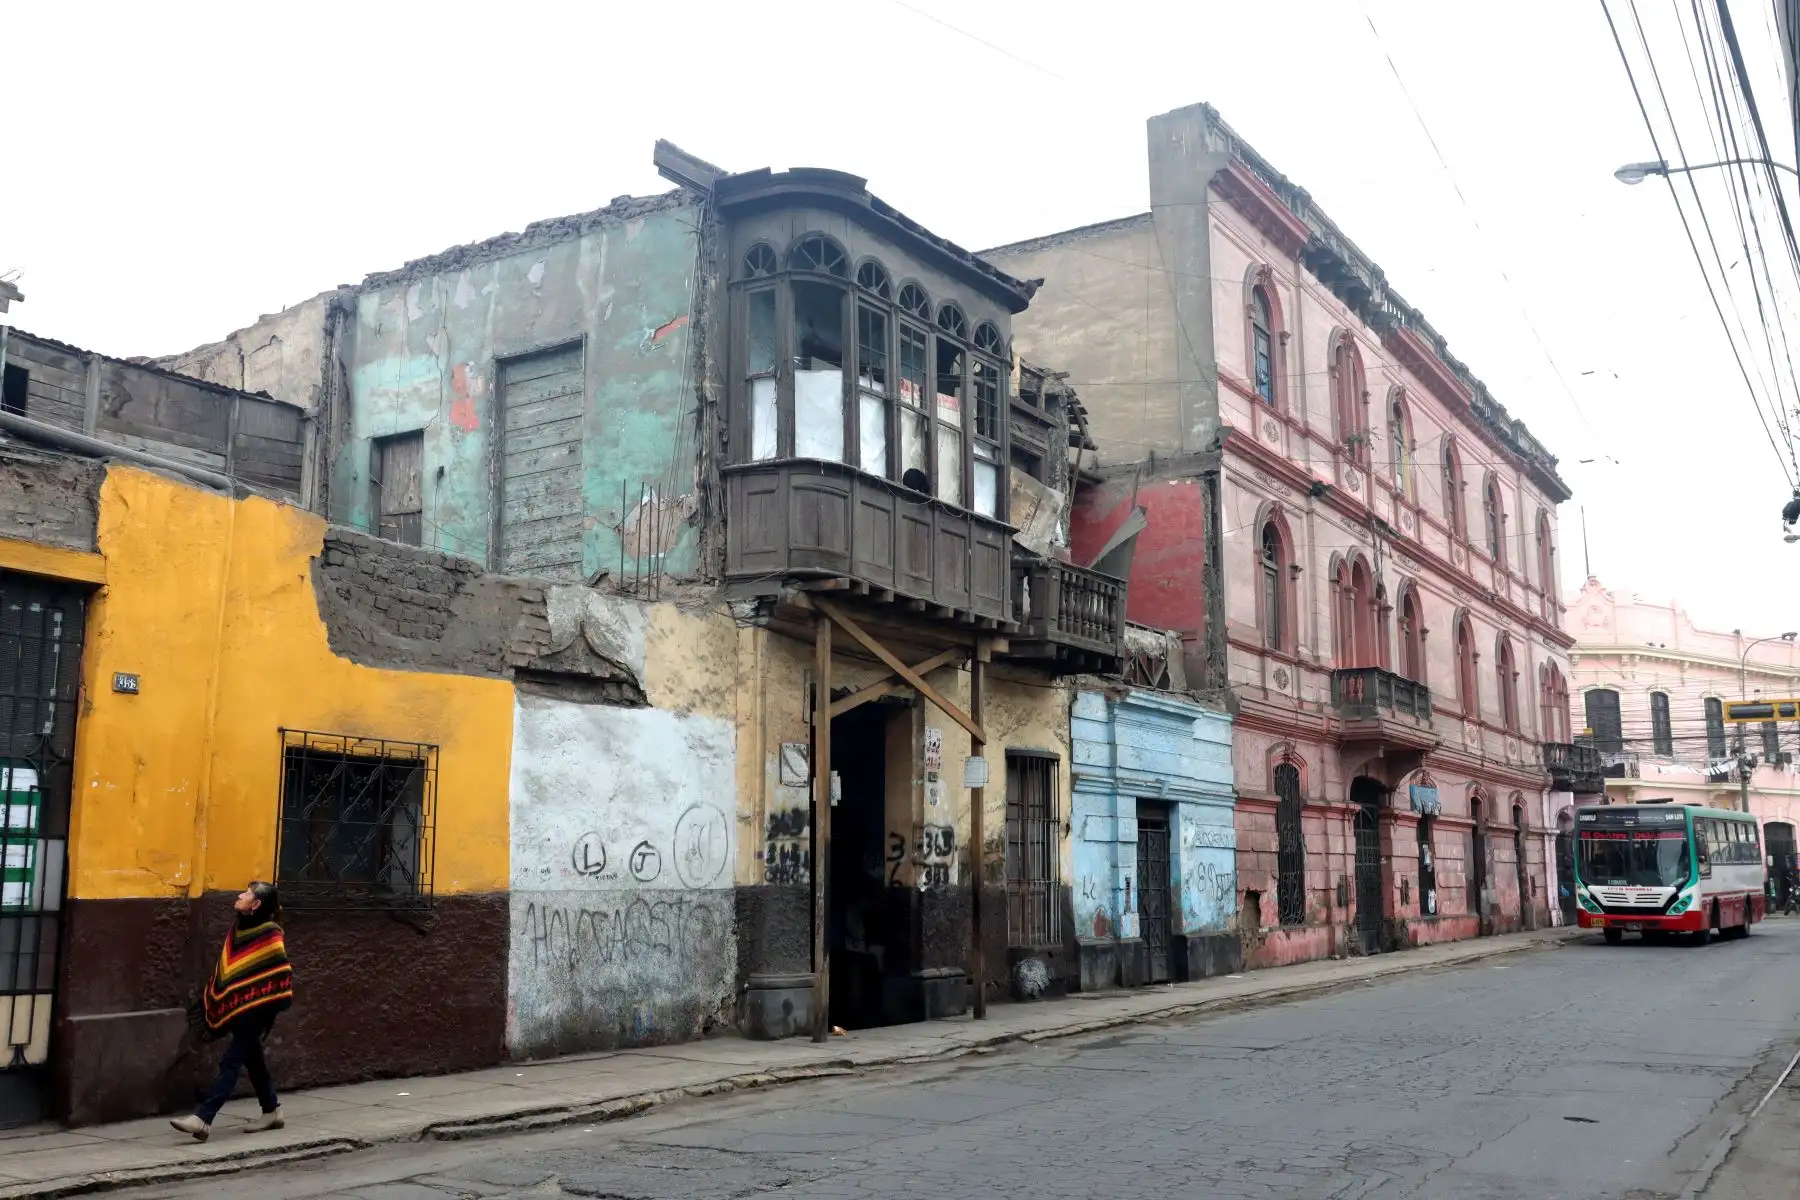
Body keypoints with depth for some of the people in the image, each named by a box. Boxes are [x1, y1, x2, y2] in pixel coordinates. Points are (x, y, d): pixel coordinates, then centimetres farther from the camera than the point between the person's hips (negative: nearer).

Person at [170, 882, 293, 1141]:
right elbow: (225, 968, 17)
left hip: (254, 1011, -8)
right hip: (236, 1009, 8)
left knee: (231, 1062, -9)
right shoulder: (238, 928, 9)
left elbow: (281, 974, -14)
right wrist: (214, 1003, 16)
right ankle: (272, 1112, 27)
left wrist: (269, 1012, -14)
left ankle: (203, 1119, -13)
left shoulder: (270, 934, -14)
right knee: (252, 1060, 16)